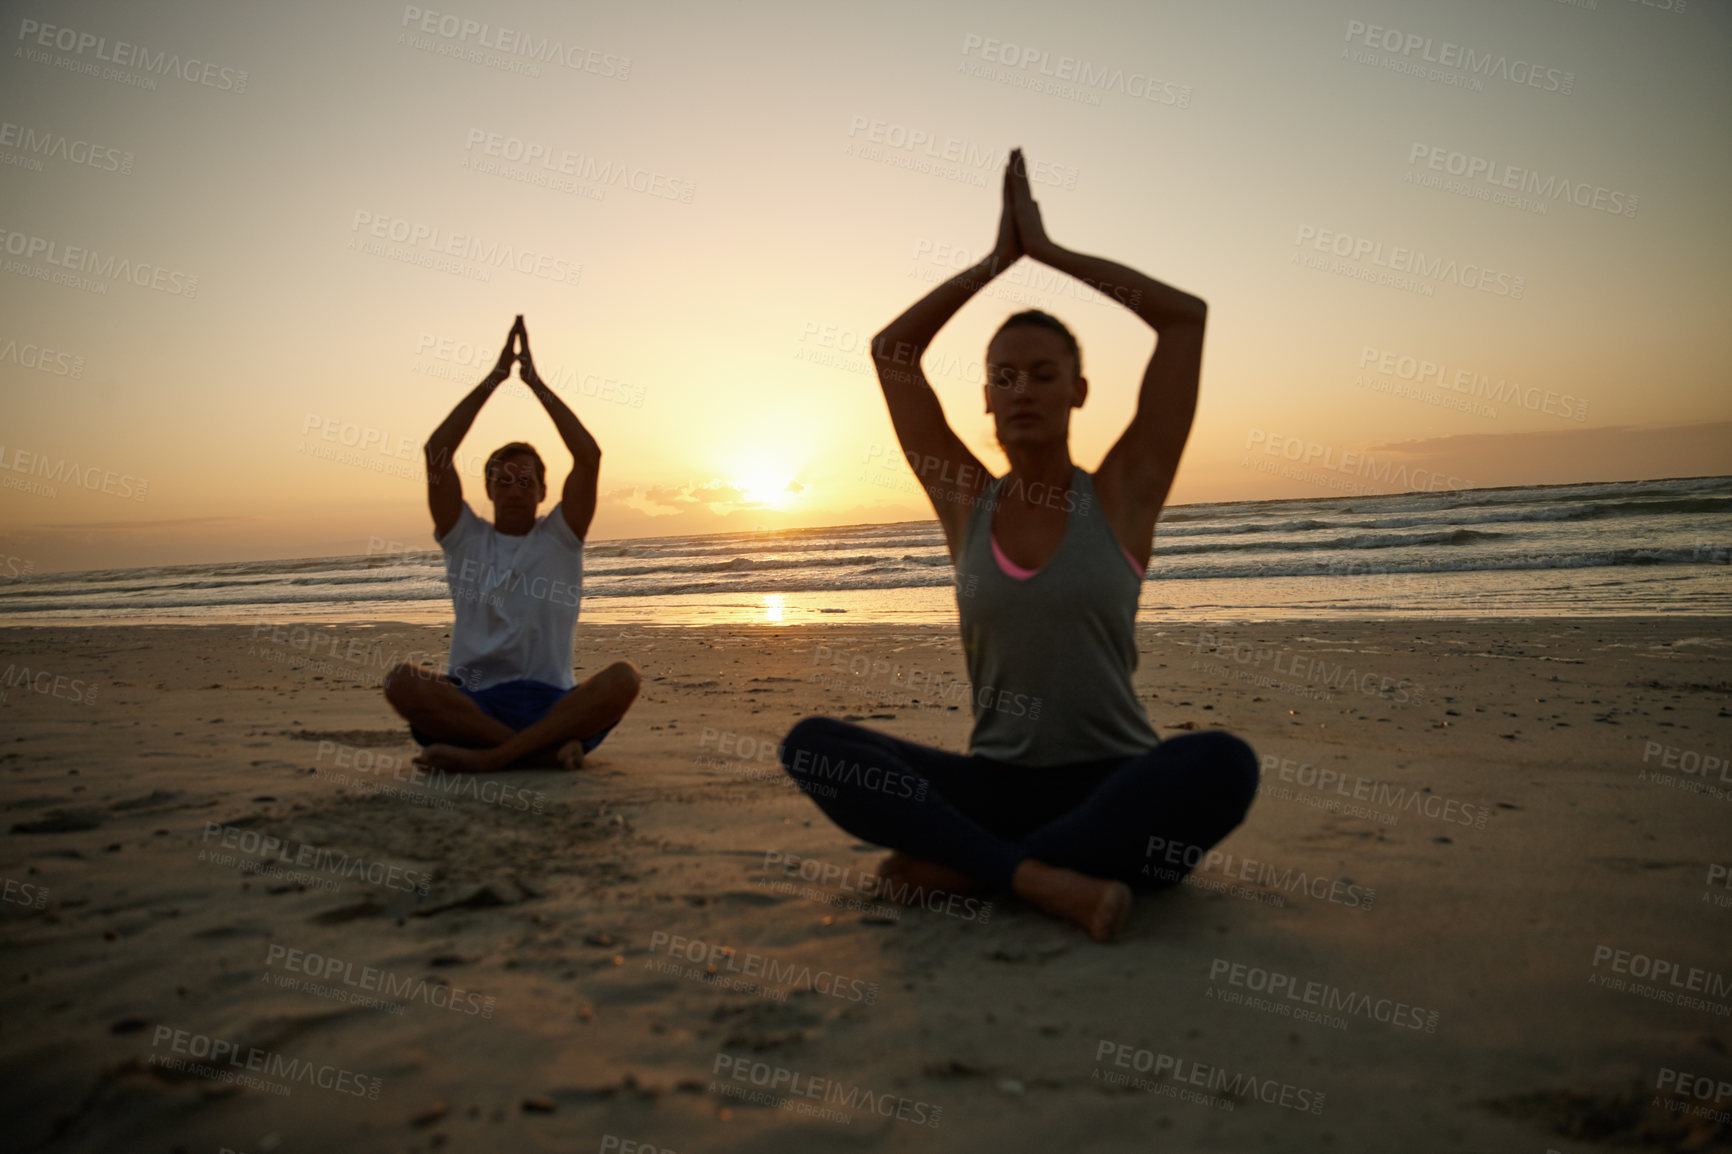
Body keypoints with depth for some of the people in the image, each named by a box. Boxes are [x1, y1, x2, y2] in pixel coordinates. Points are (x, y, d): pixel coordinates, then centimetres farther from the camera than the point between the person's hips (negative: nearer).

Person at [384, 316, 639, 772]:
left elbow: (589, 456, -3)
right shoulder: (465, 539, 13)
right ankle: (548, 748, -27)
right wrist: (495, 377, 2)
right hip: (472, 704, 1)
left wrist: (535, 381, 1)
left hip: (552, 706, -1)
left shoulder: (560, 538, 11)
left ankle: (487, 756, -29)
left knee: (623, 678, -31)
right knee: (402, 681, -29)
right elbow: (436, 451, 1)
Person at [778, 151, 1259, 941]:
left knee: (1223, 766, -36)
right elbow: (889, 350, 7)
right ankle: (1046, 879, -29)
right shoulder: (967, 503, 8)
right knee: (811, 744, -20)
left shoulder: (1123, 496, 2)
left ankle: (965, 864, -25)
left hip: (1113, 781, -1)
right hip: (996, 781, 2)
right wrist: (997, 259, 6)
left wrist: (1047, 250, 3)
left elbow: (1187, 315, -3)